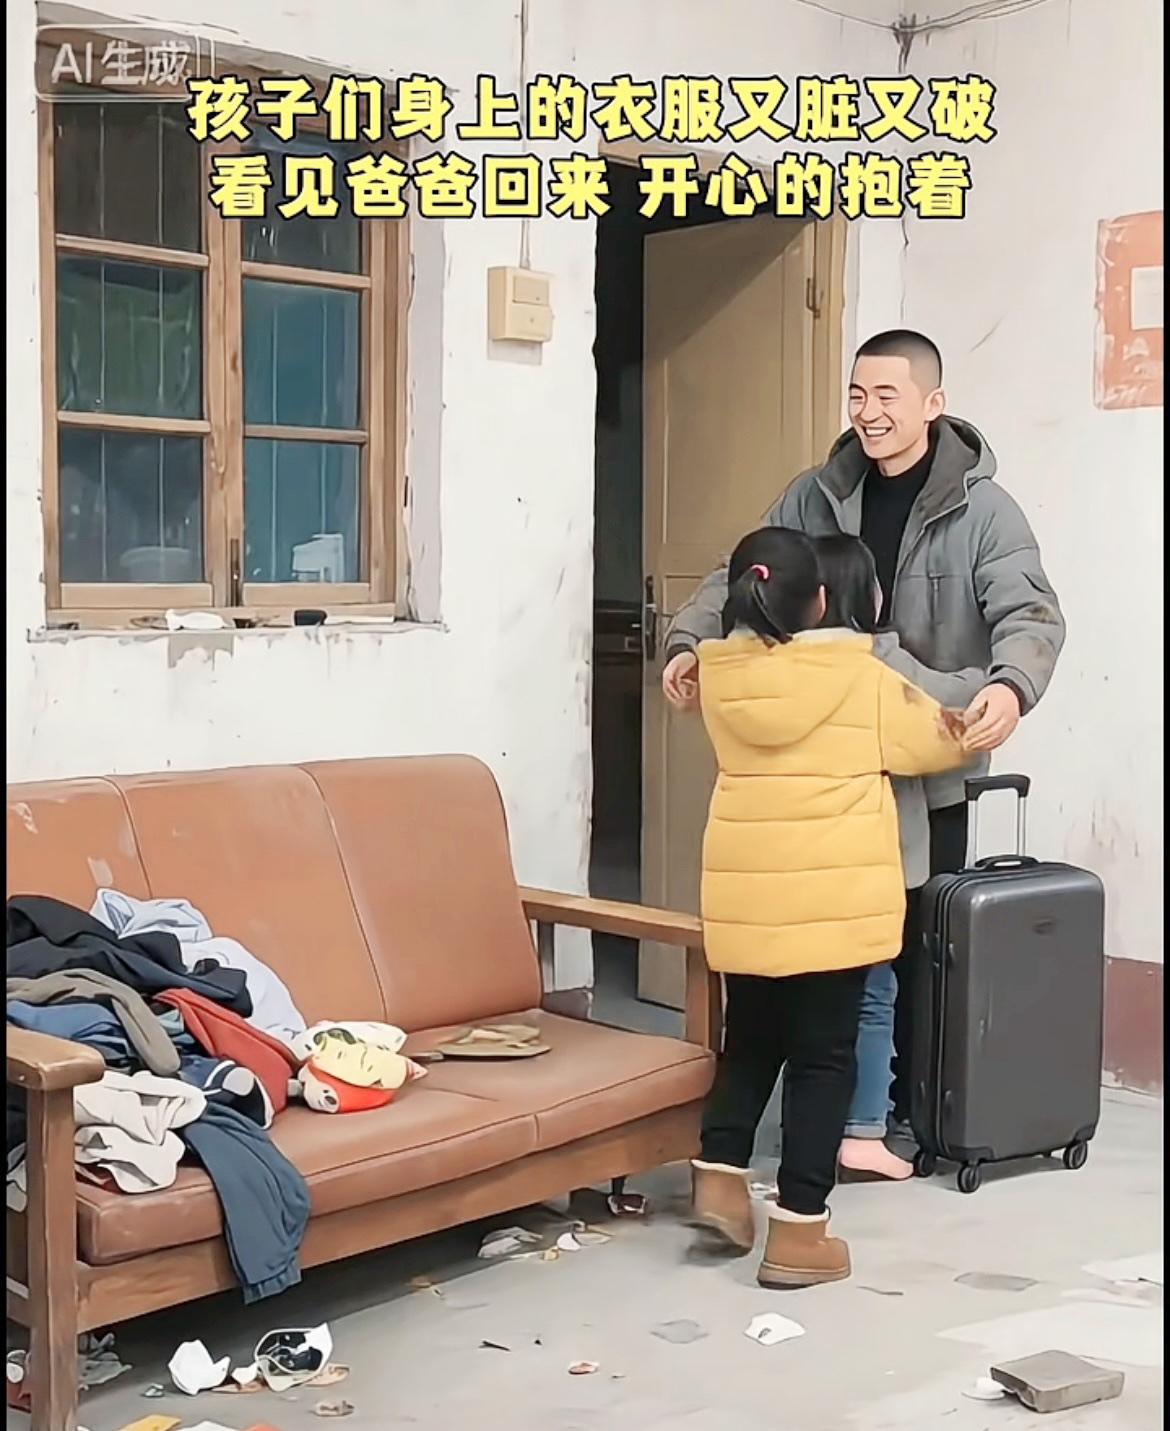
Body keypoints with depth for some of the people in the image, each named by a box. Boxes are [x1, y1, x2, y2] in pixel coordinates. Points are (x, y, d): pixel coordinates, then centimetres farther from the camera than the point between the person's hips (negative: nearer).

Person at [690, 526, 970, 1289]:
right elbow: (940, 740, 6)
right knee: (823, 1054, 4)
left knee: (751, 1036, 22)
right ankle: (799, 1233, 5)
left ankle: (720, 1178, 17)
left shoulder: (719, 676, 1)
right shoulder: (861, 677, -7)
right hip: (834, 896, -3)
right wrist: (976, 725, 28)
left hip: (744, 894, 3)